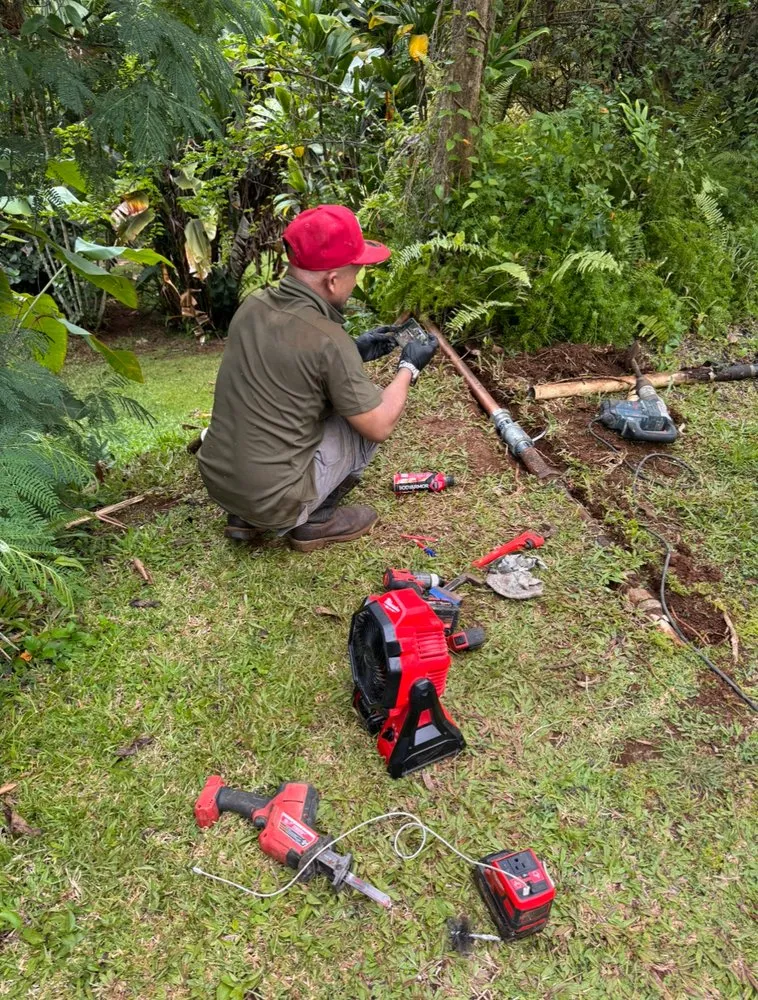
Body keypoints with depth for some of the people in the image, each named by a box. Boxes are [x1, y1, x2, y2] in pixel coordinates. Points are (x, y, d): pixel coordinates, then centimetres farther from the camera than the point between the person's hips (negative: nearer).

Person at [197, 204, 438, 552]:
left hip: (216, 480, 7)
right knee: (366, 420, 8)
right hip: (272, 500, -6)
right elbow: (380, 428, -9)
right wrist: (408, 368, 7)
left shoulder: (252, 306, 0)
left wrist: (355, 352, 16)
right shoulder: (329, 340, -20)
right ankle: (314, 521, 10)